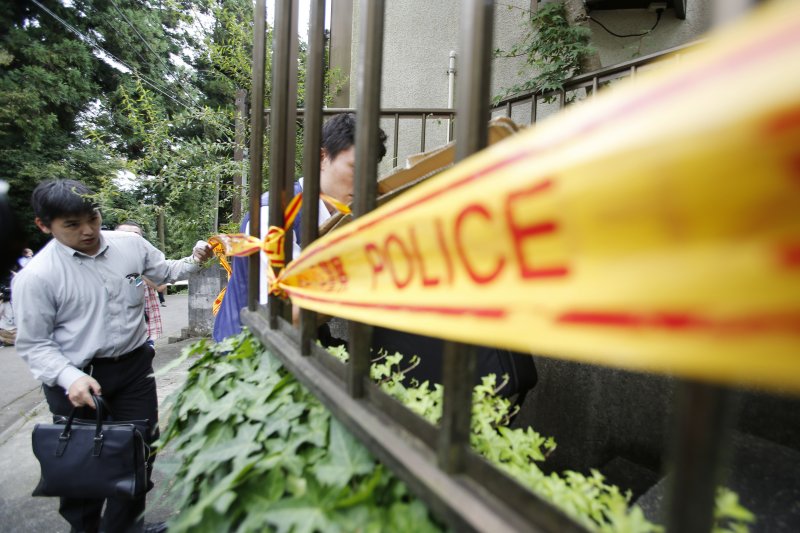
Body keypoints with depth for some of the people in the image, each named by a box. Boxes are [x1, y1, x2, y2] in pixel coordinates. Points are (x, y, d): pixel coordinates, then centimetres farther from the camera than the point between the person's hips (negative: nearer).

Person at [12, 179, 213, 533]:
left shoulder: (130, 245, -5)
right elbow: (33, 344, -9)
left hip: (135, 365, 4)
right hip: (78, 377, -3)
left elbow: (165, 272, 13)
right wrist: (70, 378, -24)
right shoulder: (35, 276, -15)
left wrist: (194, 261, -7)